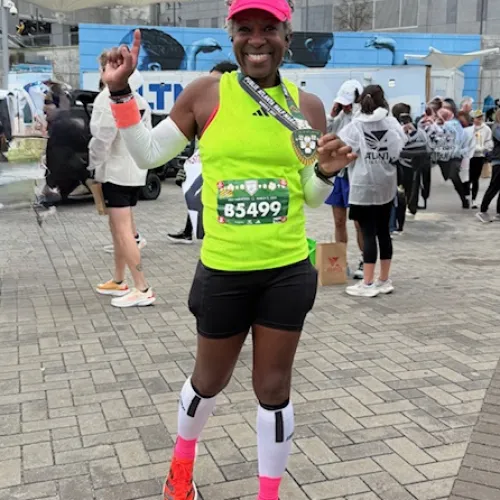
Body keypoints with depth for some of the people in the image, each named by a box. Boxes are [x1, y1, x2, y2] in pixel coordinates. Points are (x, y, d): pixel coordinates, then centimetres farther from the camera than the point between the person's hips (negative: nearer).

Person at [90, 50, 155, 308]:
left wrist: (94, 166, -6)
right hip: (135, 170, 9)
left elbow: (102, 138, -17)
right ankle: (118, 281, 29)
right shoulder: (139, 100, 13)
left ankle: (142, 289, -10)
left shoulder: (108, 98, -13)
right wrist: (140, 160, 15)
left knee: (123, 230, -8)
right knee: (119, 226, 19)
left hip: (115, 170, -9)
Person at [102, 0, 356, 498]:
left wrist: (326, 172, -13)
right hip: (223, 271, -1)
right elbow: (148, 154, 5)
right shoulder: (205, 94, -4)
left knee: (273, 387, 11)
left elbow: (312, 196, 9)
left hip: (287, 270, 1)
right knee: (210, 379, 17)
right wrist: (120, 92, -5)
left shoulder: (306, 105, 0)